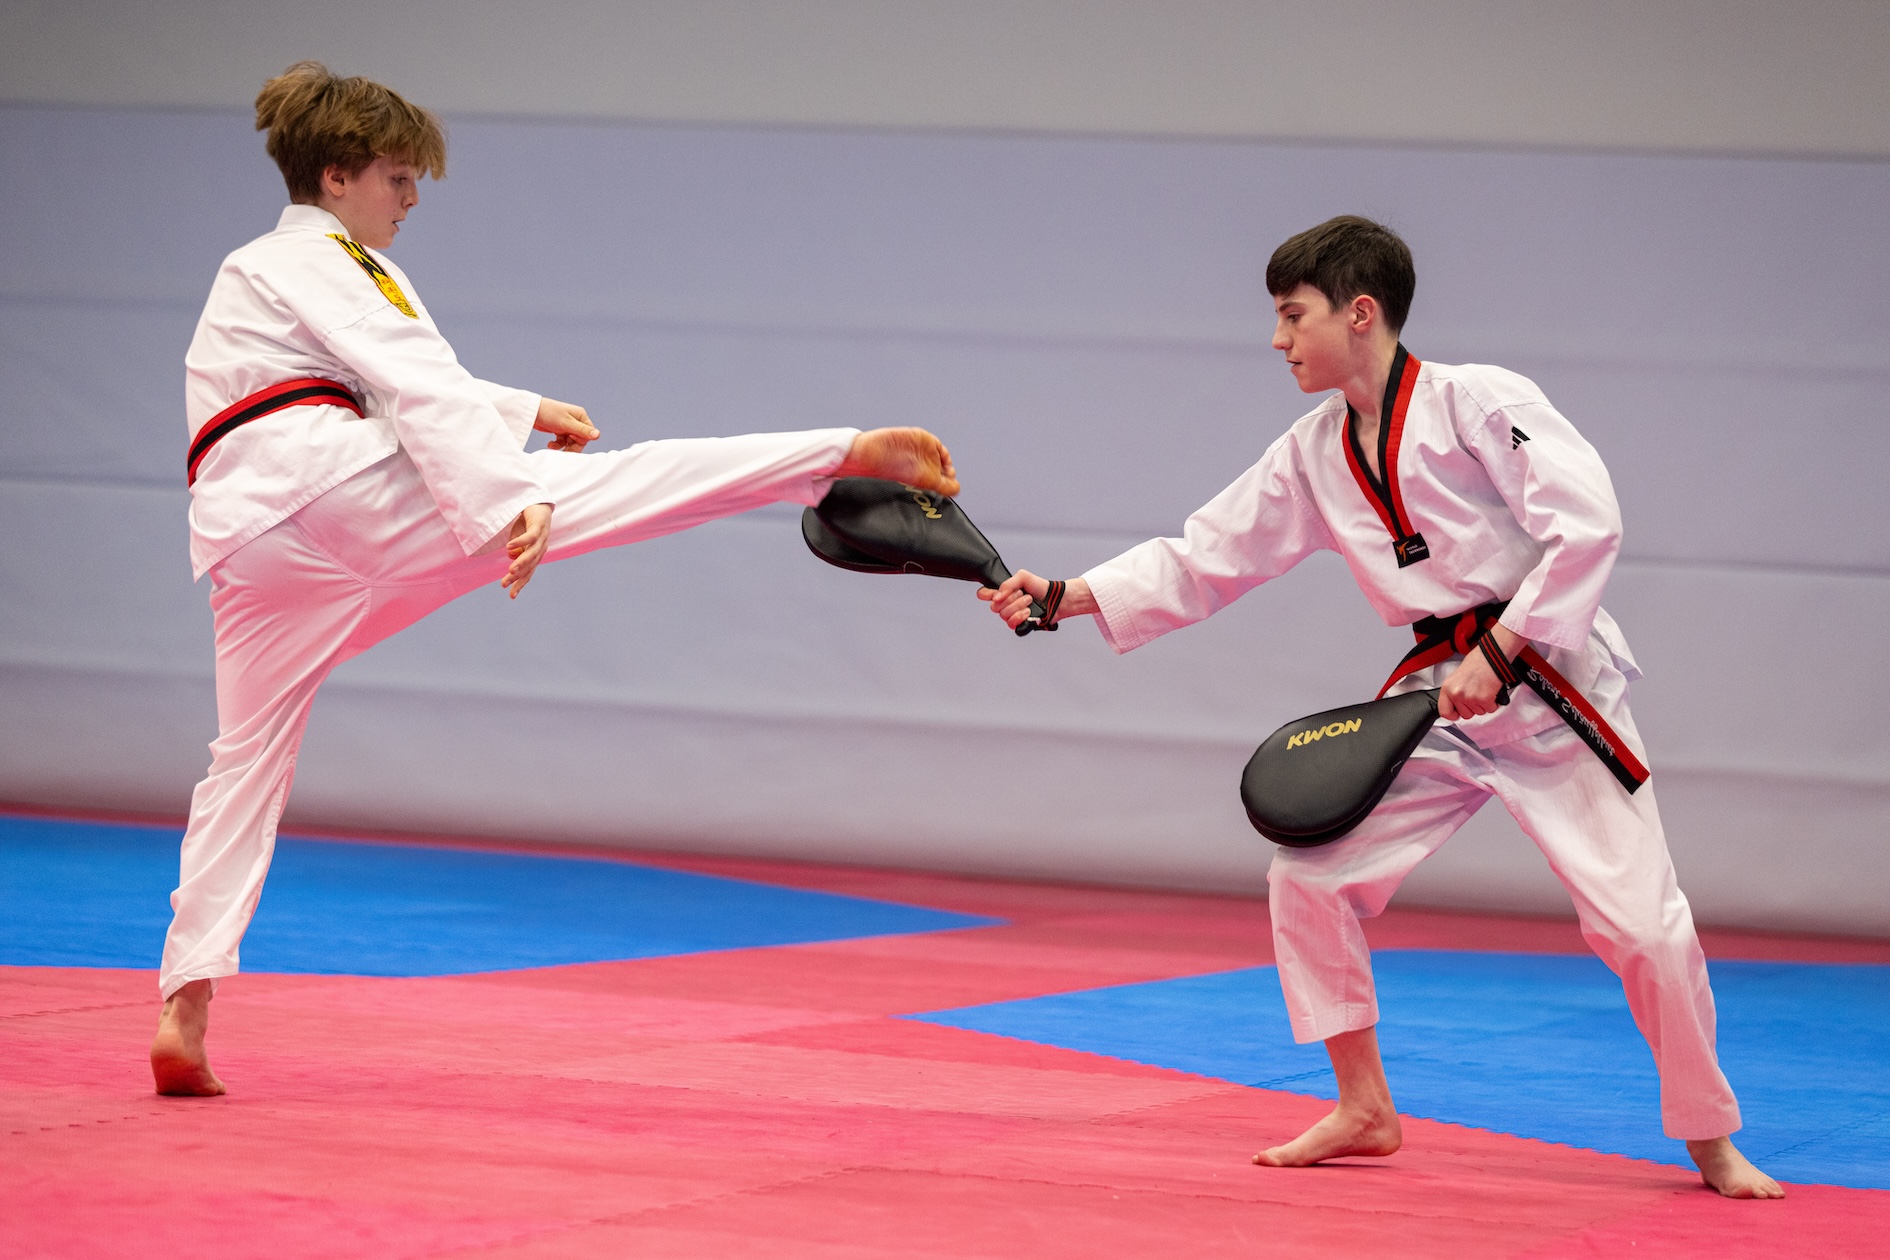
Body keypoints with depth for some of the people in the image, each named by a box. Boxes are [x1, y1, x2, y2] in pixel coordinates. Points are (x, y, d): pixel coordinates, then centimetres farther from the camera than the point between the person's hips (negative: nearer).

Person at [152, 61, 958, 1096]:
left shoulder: (252, 274, 32)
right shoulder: (325, 264, 3)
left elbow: (392, 384, 39)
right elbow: (421, 389, -12)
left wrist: (523, 412, 39)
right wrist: (509, 500, -24)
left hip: (247, 536, 8)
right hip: (343, 487, -8)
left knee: (245, 766, 7)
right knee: (621, 481, -14)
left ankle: (185, 1008, -2)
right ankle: (851, 454, -20)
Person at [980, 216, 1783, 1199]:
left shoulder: (1478, 401, -13)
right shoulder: (1314, 456, 8)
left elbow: (1586, 525, -19)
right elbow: (1204, 559, 10)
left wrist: (1498, 655, -20)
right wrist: (1062, 597, 0)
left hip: (1551, 685, -7)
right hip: (1438, 698, 7)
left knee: (1637, 918, -9)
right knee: (1307, 872, 0)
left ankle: (1711, 1143, 9)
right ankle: (1365, 1111, 14)